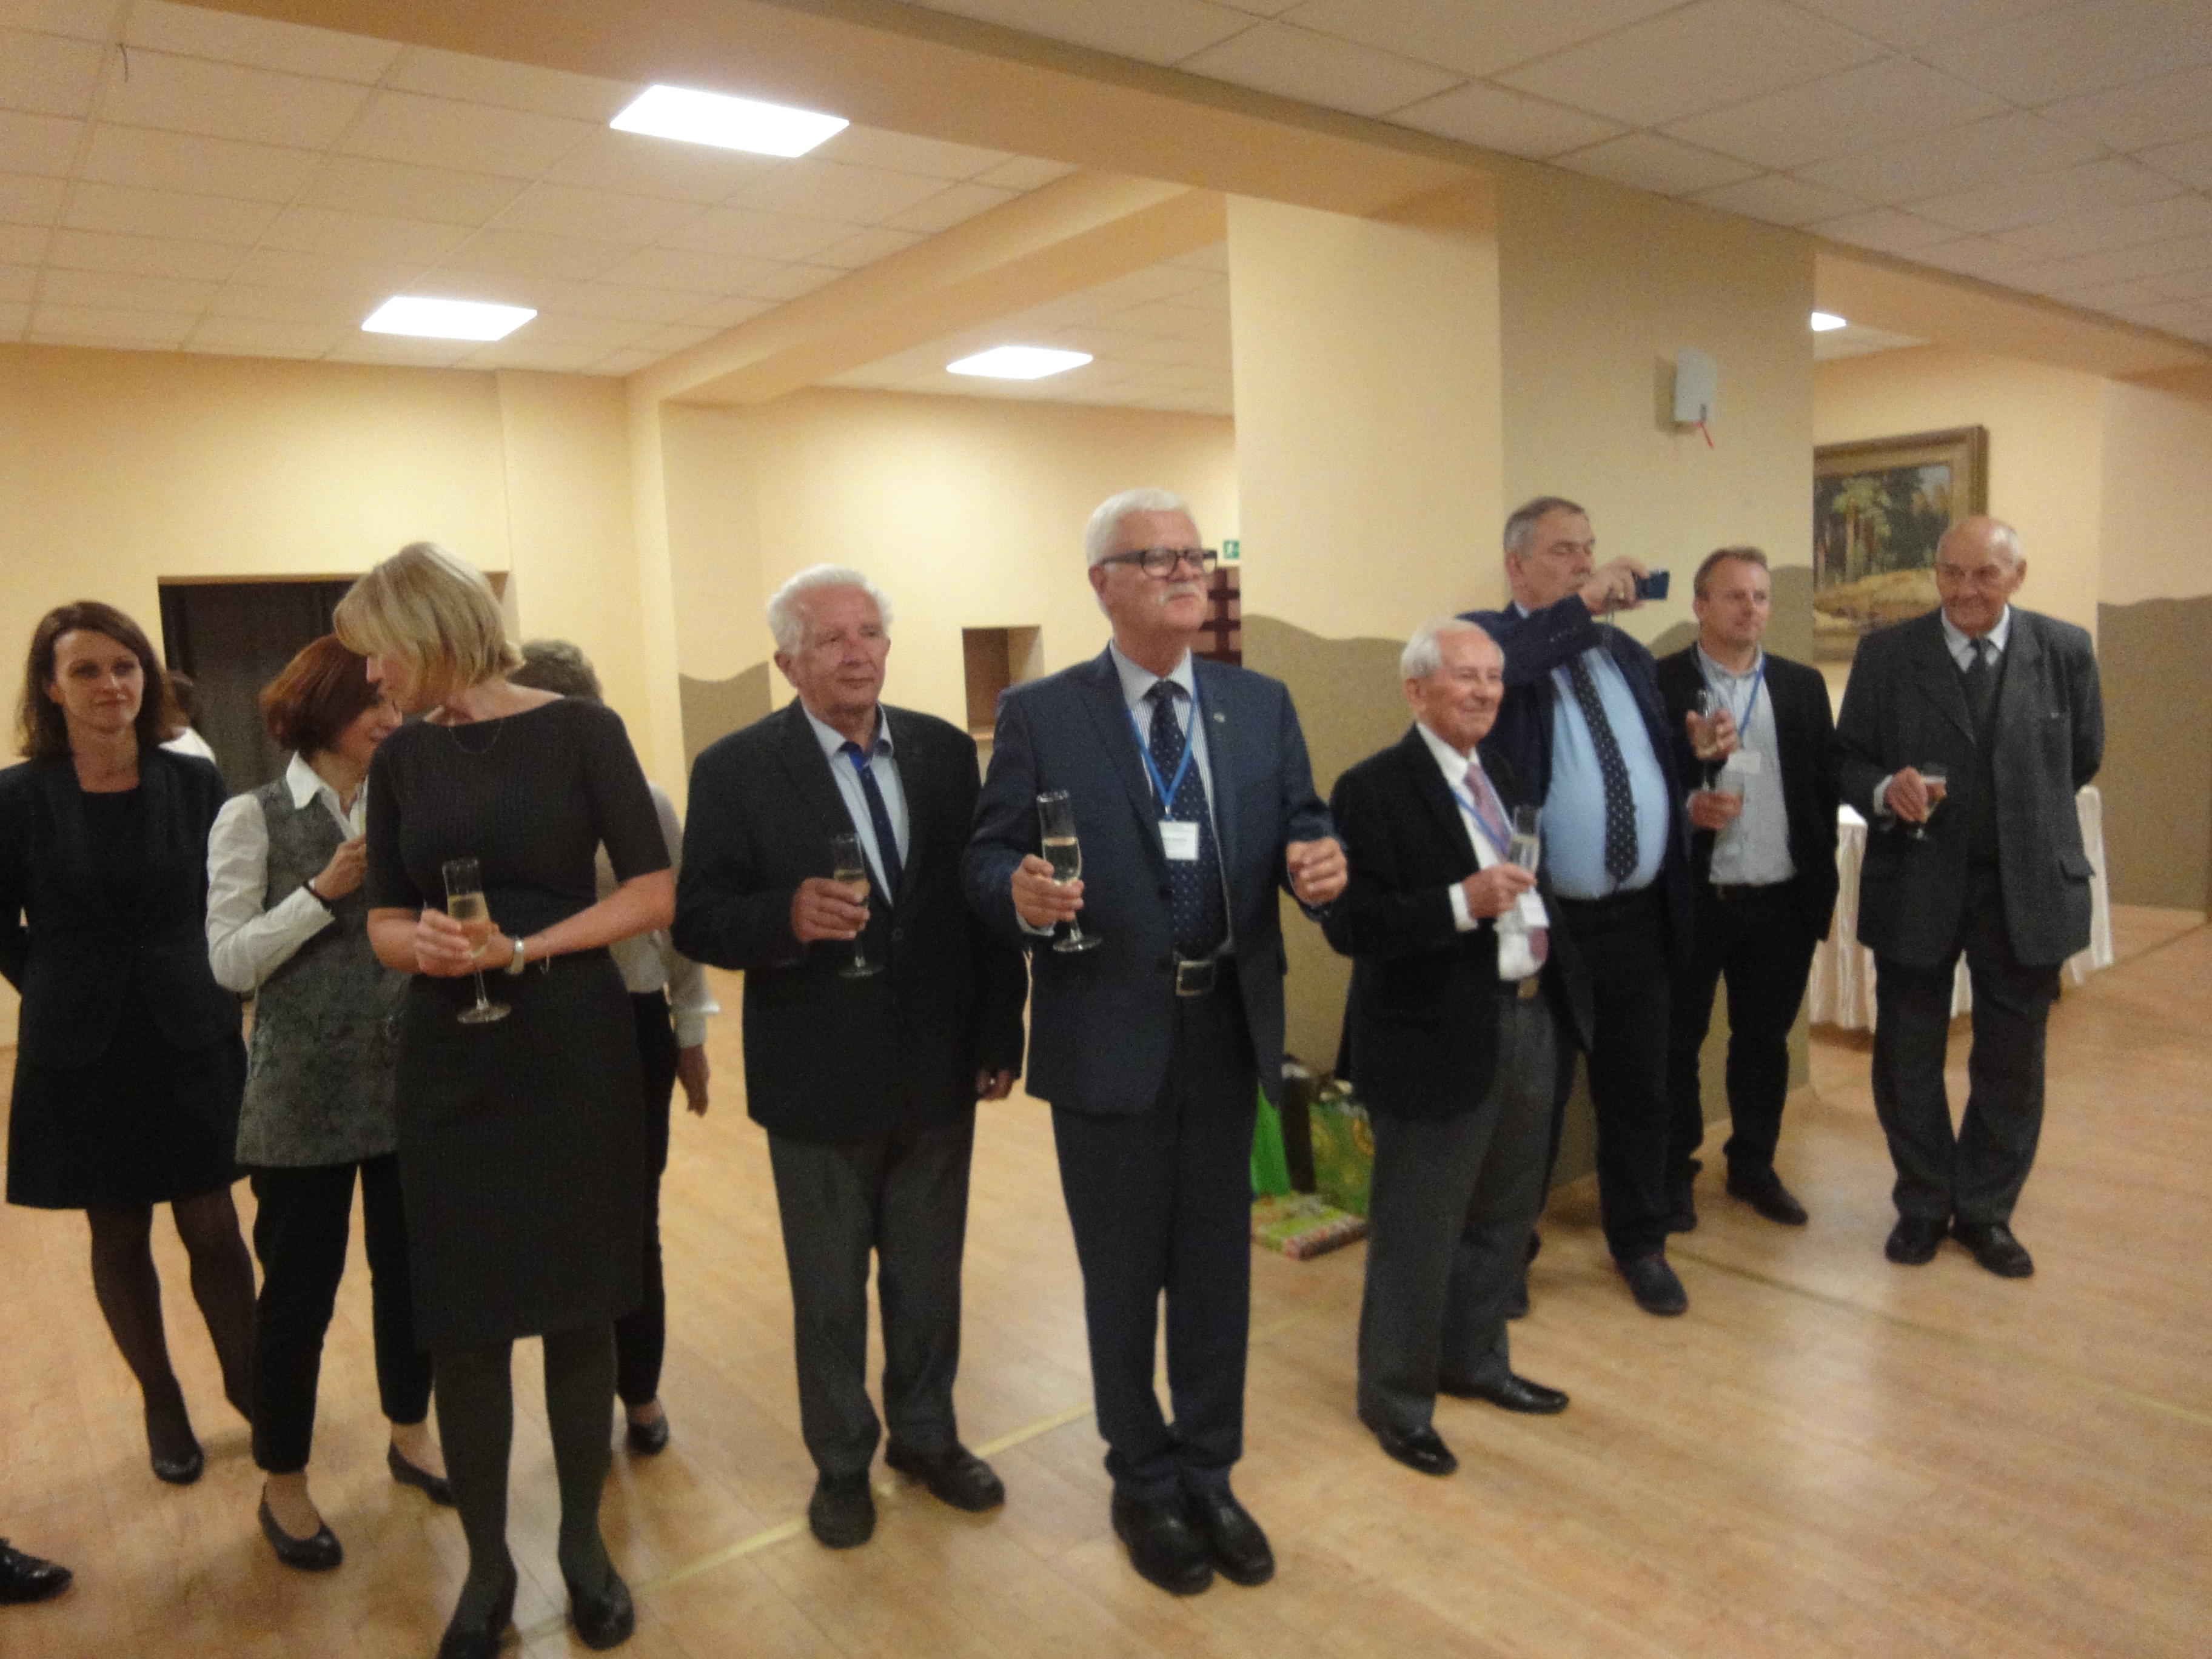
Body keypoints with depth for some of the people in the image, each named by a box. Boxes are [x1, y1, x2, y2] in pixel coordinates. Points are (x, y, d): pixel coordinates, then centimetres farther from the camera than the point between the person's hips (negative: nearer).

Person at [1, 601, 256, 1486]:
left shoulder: (194, 782, -5)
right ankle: (162, 1404, 31)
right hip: (81, 1056, 0)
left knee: (213, 1227, 5)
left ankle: (246, 1379, 27)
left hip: (192, 1044, 0)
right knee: (118, 1237, 12)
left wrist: (215, 994, 0)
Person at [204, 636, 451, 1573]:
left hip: (406, 1082, 3)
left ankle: (409, 1433, 36)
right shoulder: (254, 819, -5)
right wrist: (325, 891, -18)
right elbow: (229, 962, -9)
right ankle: (282, 1485, 28)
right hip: (305, 1096, -3)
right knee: (298, 1288, 8)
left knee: (408, 1267, 15)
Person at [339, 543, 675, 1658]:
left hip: (576, 1052, -3)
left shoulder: (578, 730, -5)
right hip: (450, 1061, 3)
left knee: (579, 1307, 7)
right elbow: (386, 921, 6)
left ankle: (583, 1543, 27)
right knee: (462, 1324, 6)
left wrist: (522, 948, -17)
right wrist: (424, 943, -16)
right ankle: (486, 1562, 26)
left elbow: (654, 895, -9)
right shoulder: (402, 758, 6)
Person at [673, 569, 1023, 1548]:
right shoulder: (736, 769, -8)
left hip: (939, 1070, 3)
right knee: (828, 1291, 15)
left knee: (929, 1276, 18)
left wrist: (1000, 1035, 1)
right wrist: (787, 917, -30)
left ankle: (925, 1436, 41)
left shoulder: (945, 753, 1)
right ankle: (841, 1463, 37)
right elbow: (696, 918, -10)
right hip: (819, 1081, -2)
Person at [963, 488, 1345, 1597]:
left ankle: (1209, 1476, 39)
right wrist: (1021, 891, -29)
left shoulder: (1262, 705, 6)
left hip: (1229, 1030, 4)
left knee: (1218, 1269, 17)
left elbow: (1301, 830, 4)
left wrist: (1319, 864, -19)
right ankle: (1144, 1485, 36)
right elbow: (987, 861, -7)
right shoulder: (1038, 715, -6)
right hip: (1107, 1039, -3)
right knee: (1124, 1278, 13)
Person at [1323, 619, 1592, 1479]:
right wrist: (1462, 903, -31)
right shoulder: (1373, 789, -16)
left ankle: (1473, 1361, 42)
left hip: (1530, 1021, 8)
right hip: (1440, 1040, -8)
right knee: (1418, 1233, 6)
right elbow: (1349, 924, -22)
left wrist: (1563, 989, 15)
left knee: (1504, 1215, 21)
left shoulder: (1499, 778, 11)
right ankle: (1396, 1400, 26)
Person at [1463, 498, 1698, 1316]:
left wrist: (1695, 798, 10)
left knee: (1637, 1092, 17)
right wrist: (1582, 605, -25)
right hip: (1538, 915, -5)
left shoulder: (1625, 652, 14)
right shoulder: (1487, 637, -6)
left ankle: (1640, 1243, 36)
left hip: (1637, 914, 6)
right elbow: (1492, 666, -31)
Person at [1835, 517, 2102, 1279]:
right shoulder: (1886, 654, -4)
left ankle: (1986, 1210, 29)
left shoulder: (2065, 651, -1)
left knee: (2011, 1063, 10)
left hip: (2027, 887, 1)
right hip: (1916, 883, 0)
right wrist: (1884, 791, -20)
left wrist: (2023, 816, 11)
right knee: (1908, 1058, 9)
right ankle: (1923, 1205, 28)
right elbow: (1847, 757, -1)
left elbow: (2083, 757, 11)